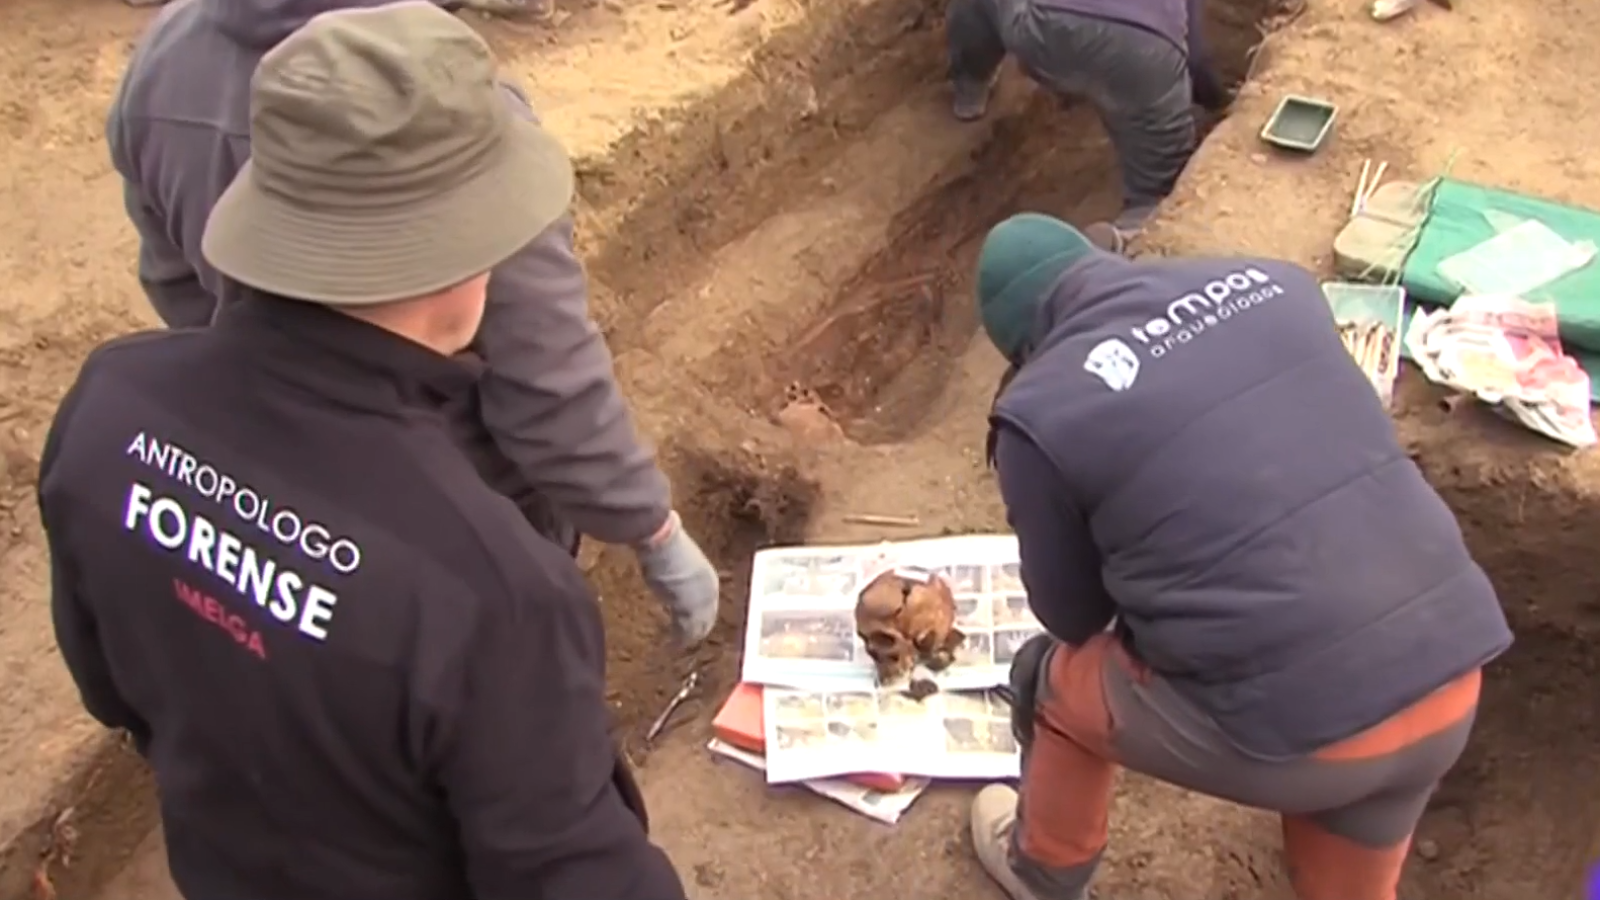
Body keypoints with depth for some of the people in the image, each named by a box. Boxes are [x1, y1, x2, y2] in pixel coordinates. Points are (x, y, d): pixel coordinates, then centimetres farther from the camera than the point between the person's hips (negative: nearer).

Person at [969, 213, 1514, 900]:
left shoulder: (1040, 410, -7)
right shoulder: (1269, 282, 6)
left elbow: (1071, 615, 7)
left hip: (1287, 728, -5)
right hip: (1448, 683, 5)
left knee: (1056, 681, 24)